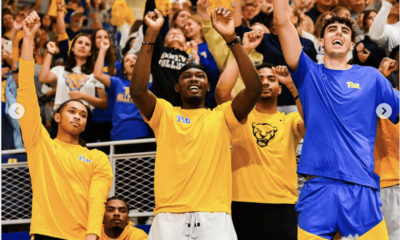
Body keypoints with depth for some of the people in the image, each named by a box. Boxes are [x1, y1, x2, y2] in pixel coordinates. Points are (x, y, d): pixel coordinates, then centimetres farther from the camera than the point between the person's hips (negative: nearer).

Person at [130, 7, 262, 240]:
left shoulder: (221, 116, 14)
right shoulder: (164, 113, 14)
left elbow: (254, 89, -1)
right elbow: (138, 90, -4)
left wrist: (232, 39, -6)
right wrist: (151, 35, -6)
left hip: (215, 216, 0)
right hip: (170, 216, 0)